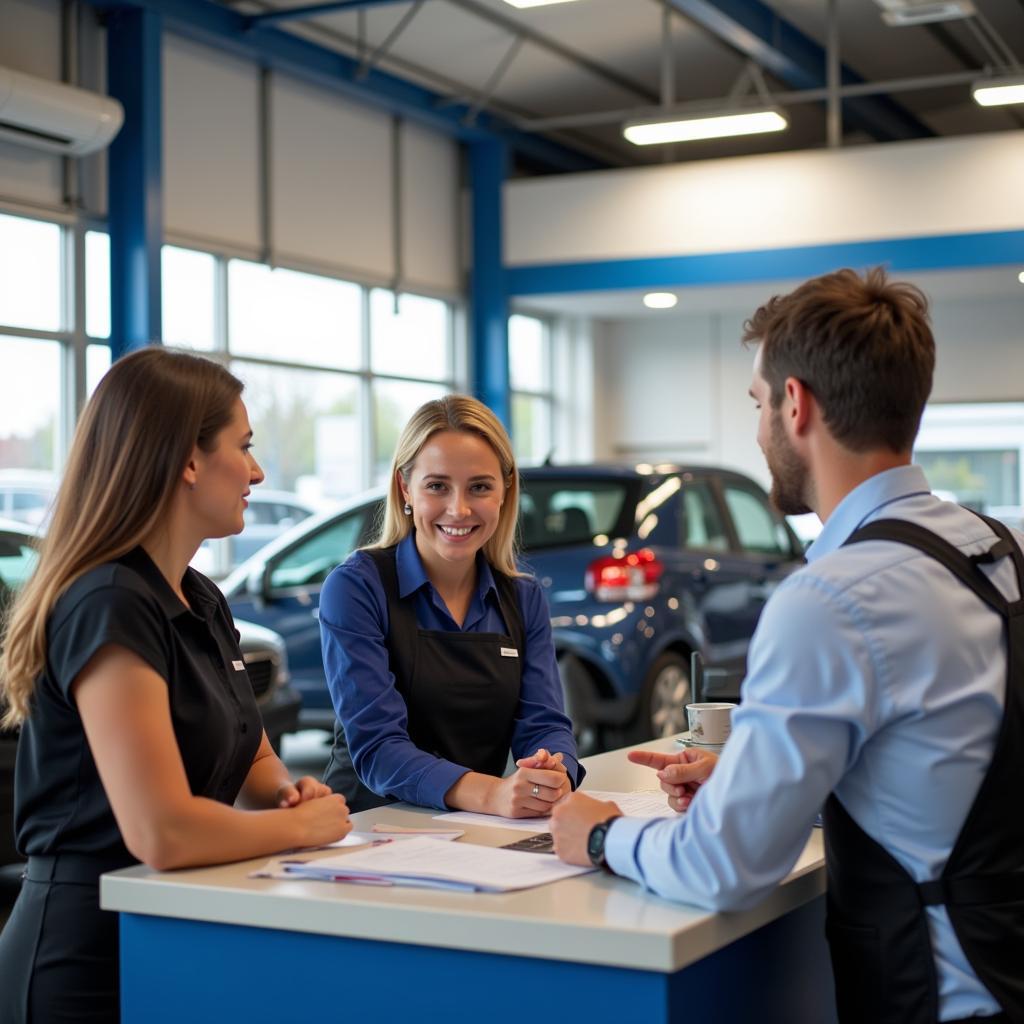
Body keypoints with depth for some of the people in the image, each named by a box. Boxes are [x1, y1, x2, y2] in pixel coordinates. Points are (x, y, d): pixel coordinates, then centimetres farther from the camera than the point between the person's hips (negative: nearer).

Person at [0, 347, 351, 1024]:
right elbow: (161, 833, -30)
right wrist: (302, 825, -13)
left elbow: (250, 761, 19)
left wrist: (292, 791, -4)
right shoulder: (109, 607, -22)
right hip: (91, 964, -9)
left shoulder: (203, 603, 9)